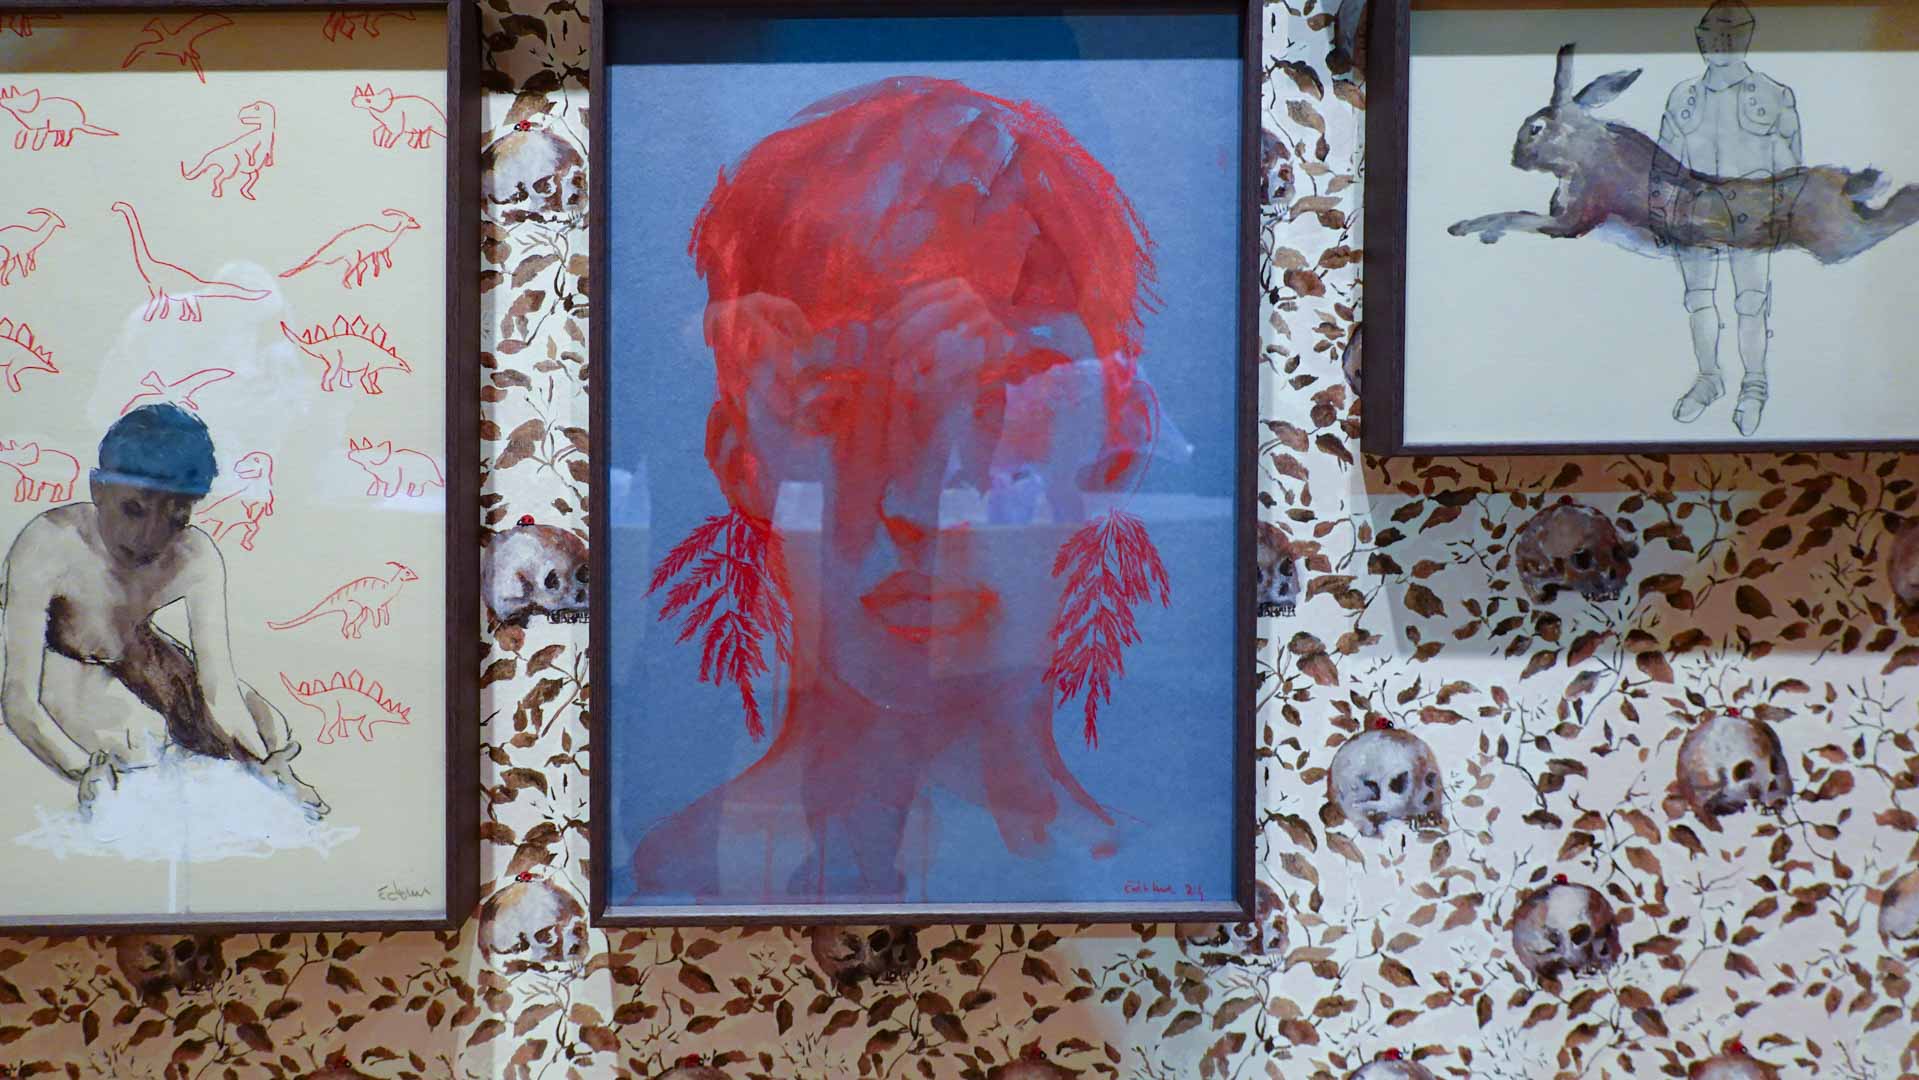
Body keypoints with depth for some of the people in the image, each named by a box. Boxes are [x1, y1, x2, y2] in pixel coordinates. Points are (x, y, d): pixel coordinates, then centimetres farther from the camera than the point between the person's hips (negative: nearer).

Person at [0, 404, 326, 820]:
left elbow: (220, 688, -22)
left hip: (138, 655, 4)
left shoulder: (197, 559, -25)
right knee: (137, 744, -27)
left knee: (270, 733, -3)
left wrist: (265, 766, -38)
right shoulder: (45, 547, -36)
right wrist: (86, 771, -53)